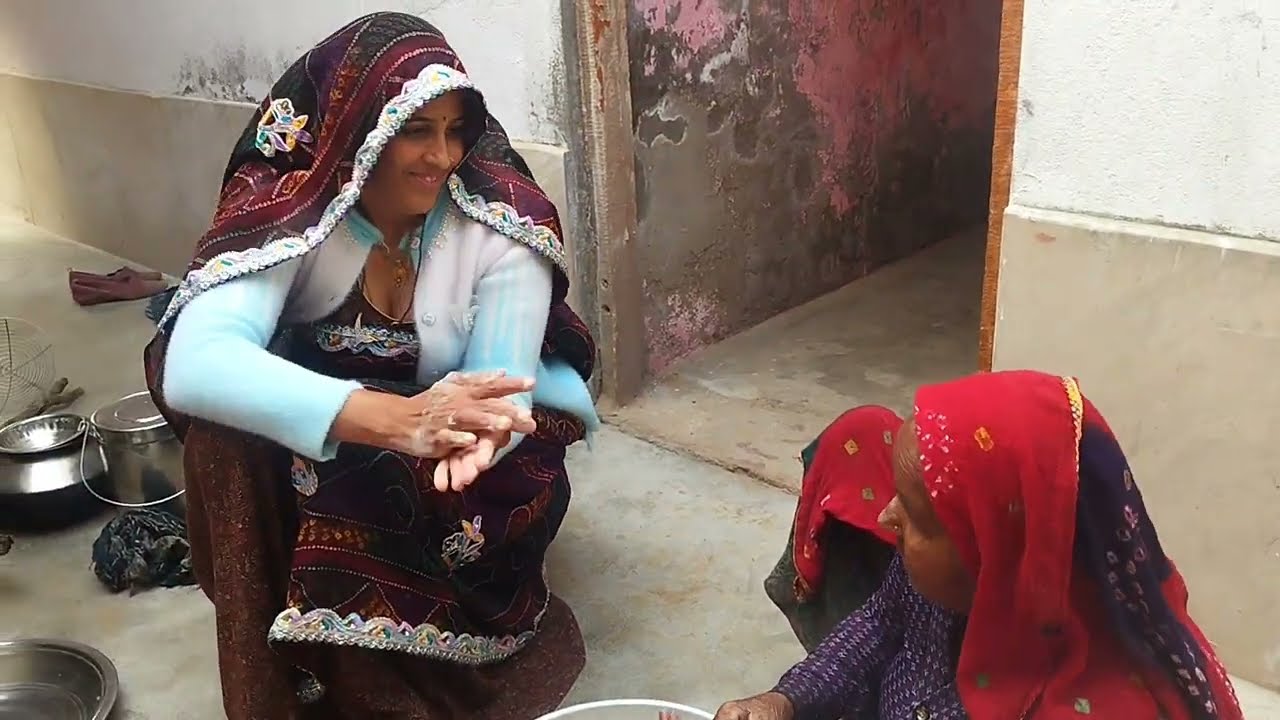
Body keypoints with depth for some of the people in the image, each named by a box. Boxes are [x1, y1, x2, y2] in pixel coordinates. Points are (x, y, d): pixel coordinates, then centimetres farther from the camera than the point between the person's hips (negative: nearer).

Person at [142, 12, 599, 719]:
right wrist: (398, 418, -55)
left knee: (525, 486, -30)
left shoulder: (504, 221, -21)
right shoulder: (286, 208, -23)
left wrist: (480, 435, -52)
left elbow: (502, 388, -25)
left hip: (446, 482, 1)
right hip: (312, 465, 0)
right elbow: (192, 364, -40)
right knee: (228, 421, -28)